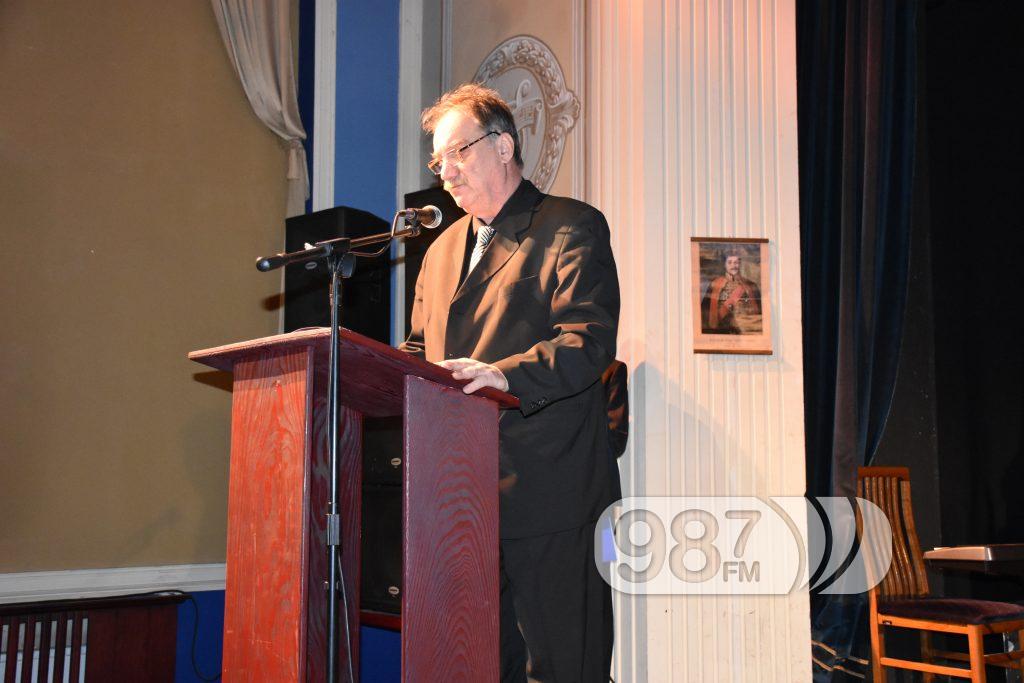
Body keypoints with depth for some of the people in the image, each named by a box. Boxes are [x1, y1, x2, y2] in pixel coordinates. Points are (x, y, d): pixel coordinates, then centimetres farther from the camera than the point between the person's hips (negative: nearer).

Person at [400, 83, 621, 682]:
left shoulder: (573, 228, -1)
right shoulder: (442, 250, 22)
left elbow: (589, 340, -14)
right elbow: (420, 352, 25)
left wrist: (505, 375, -29)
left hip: (547, 494, -7)